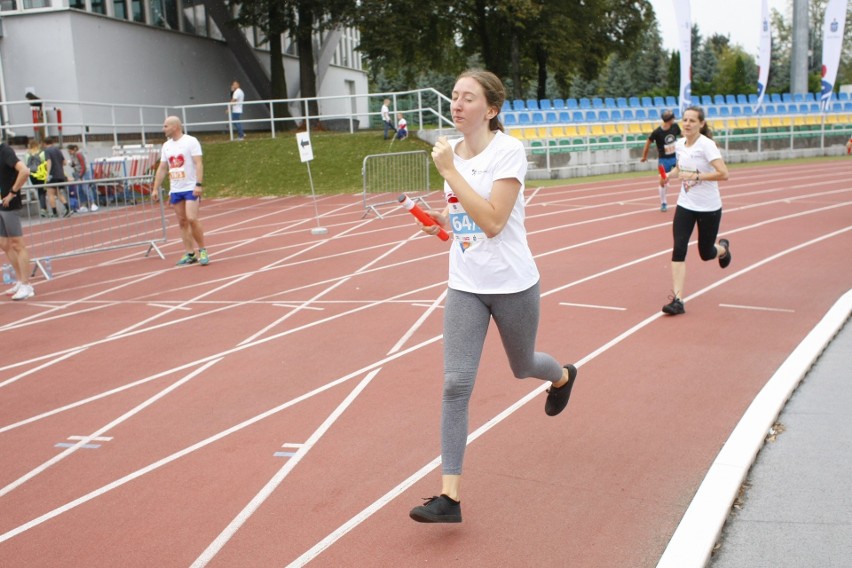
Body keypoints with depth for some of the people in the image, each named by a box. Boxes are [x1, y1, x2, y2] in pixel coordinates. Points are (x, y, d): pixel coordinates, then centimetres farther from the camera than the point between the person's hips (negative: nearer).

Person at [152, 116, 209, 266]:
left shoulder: (191, 141, -5)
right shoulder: (166, 146, 13)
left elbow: (198, 164, -13)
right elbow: (162, 168, 16)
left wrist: (198, 184, -22)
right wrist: (156, 188, 9)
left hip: (191, 188, -6)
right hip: (175, 190, 6)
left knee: (192, 219, -15)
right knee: (182, 222, 6)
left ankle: (202, 250, -2)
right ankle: (189, 254, 11)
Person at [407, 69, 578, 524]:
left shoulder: (508, 152, -16)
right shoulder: (452, 150, 3)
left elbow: (492, 221, -27)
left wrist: (449, 171, -27)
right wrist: (440, 222, -3)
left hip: (512, 285, -4)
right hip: (465, 286, 4)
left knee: (522, 367, 20)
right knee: (455, 384, -7)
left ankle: (563, 376, 59)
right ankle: (449, 496, -4)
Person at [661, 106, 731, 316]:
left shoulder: (707, 145, -17)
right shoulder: (679, 144, 1)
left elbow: (723, 174, -25)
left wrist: (695, 176, -30)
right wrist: (669, 174, 1)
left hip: (709, 208, -4)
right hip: (685, 206, 4)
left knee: (706, 254, 9)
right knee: (678, 249, -12)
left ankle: (723, 248, 48)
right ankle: (677, 300, -11)